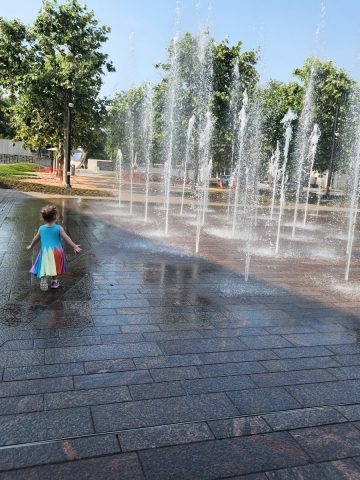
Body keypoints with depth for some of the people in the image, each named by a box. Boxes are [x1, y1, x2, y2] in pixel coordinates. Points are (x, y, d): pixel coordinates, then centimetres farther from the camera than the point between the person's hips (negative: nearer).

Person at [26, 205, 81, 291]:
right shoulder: (59, 228, -12)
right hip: (56, 251, -1)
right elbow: (66, 238, -9)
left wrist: (31, 246, 30)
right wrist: (74, 246, -1)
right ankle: (54, 281, 29)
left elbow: (36, 239, 12)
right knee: (55, 267, 17)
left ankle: (43, 278, -17)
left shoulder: (41, 228, -2)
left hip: (45, 252, 1)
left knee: (44, 267, 6)